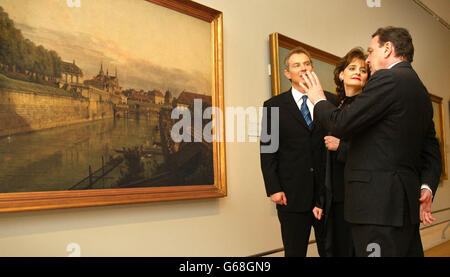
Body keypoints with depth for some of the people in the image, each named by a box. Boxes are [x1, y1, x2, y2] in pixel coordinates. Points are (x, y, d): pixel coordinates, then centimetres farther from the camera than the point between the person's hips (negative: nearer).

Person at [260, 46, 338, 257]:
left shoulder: (331, 101, 9)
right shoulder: (274, 105, 4)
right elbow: (267, 150, 1)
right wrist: (273, 189, -6)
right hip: (292, 193, -1)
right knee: (295, 251, 6)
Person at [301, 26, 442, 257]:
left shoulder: (387, 78, -11)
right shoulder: (420, 90, 20)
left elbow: (342, 124, -15)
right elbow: (431, 150, 19)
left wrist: (319, 100, 3)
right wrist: (427, 186, 8)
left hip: (379, 203, -10)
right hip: (406, 202, 10)